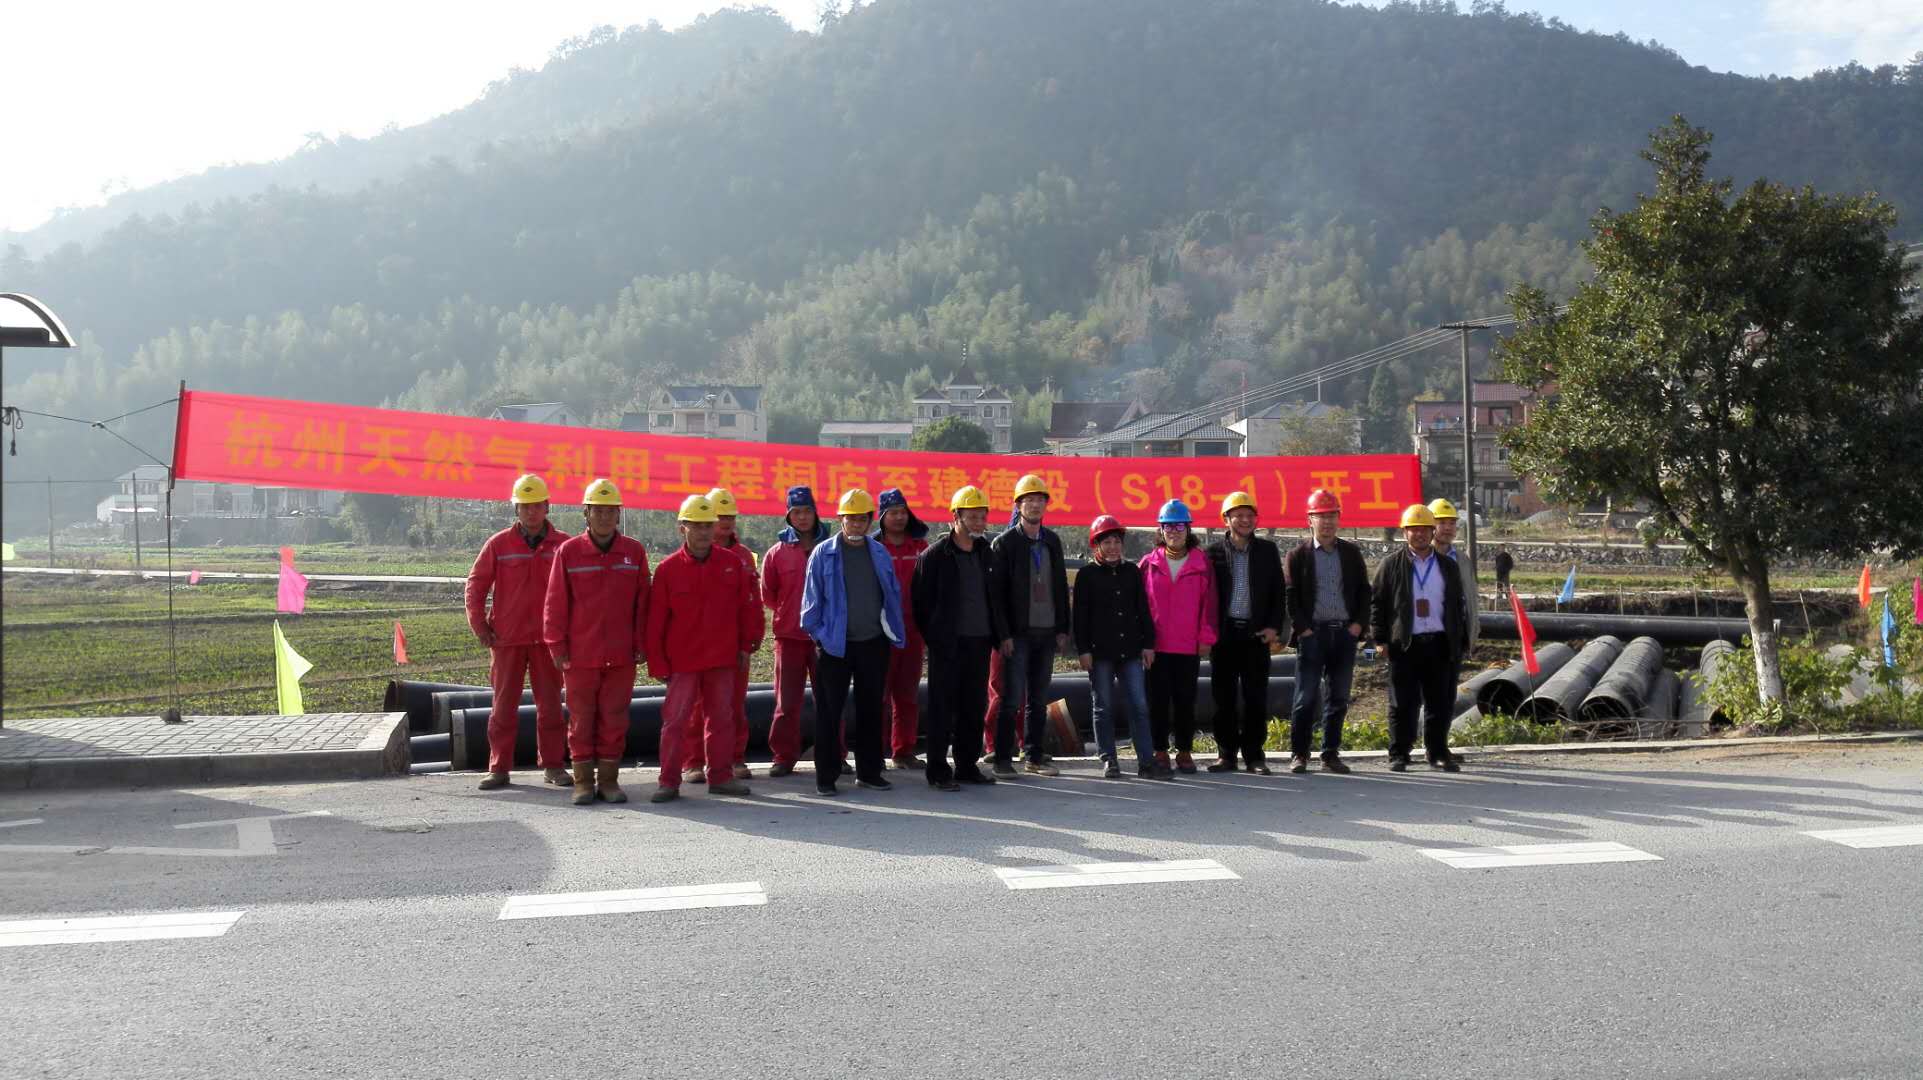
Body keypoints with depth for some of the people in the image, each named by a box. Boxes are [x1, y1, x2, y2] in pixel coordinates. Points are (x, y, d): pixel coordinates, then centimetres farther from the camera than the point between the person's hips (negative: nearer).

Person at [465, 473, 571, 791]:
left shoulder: (563, 545, 0)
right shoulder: (498, 544, 1)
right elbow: (476, 584, 5)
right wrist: (479, 625, 0)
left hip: (547, 638, 0)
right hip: (507, 638, 0)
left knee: (550, 704, 6)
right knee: (503, 705, 5)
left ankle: (552, 765, 16)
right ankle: (498, 768, 11)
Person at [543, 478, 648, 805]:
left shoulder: (634, 552, 3)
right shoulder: (568, 552, -1)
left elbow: (642, 602, 5)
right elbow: (556, 603, 1)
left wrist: (641, 644, 2)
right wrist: (557, 646, -2)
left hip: (621, 655, 1)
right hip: (580, 653, -1)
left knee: (614, 718, 6)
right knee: (581, 719, 7)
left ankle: (609, 779, 17)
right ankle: (583, 781, 16)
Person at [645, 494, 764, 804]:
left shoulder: (732, 563, 0)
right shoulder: (668, 568, -6)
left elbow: (748, 605, 8)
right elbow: (656, 620, -4)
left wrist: (746, 645, 7)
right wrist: (659, 665, -4)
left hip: (723, 658, 3)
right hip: (682, 660, -2)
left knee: (722, 718, 10)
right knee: (675, 720, -2)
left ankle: (720, 776, 21)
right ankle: (669, 781, 6)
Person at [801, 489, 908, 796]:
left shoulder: (879, 554, 9)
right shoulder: (824, 553, -2)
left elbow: (893, 595, 13)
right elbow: (812, 598, -1)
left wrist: (896, 633, 7)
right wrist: (818, 633, -7)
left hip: (874, 644, 4)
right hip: (835, 644, -4)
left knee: (871, 709, 10)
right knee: (829, 711, 0)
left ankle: (869, 772, 20)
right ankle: (826, 776, 7)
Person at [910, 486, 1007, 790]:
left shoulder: (986, 552, 12)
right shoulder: (935, 555, -6)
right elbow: (920, 601, -3)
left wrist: (1000, 633, 12)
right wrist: (934, 636, -2)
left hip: (979, 642, 6)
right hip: (947, 645, -6)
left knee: (975, 706, 10)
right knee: (942, 708, -2)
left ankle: (967, 765, 21)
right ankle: (938, 771, 3)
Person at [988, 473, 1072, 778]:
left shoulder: (1052, 541, 13)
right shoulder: (1005, 542, -3)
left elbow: (1060, 587, 15)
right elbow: (997, 590, -7)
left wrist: (1063, 628, 9)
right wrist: (1003, 634, -13)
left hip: (1046, 631, 5)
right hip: (1018, 634, -5)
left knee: (1039, 700, 10)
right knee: (1012, 698, -6)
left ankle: (1034, 756, 17)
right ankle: (1003, 759, 0)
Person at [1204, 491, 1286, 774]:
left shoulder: (1268, 550, 9)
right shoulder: (1214, 552, 5)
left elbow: (1278, 592, 9)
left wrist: (1274, 626, -1)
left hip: (1256, 634, 1)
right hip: (1224, 633, 0)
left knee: (1256, 697, 0)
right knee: (1224, 697, 3)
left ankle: (1254, 754, 7)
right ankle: (1226, 754, 10)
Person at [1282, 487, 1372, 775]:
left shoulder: (1351, 553, 11)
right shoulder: (1298, 555, 1)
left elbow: (1364, 591, 12)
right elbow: (1290, 595, -2)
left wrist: (1359, 623, 0)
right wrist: (1302, 628, -10)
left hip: (1345, 633, 3)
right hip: (1312, 633, -3)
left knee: (1338, 697, 6)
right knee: (1305, 697, -3)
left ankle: (1331, 754, 14)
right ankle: (1299, 754, 5)